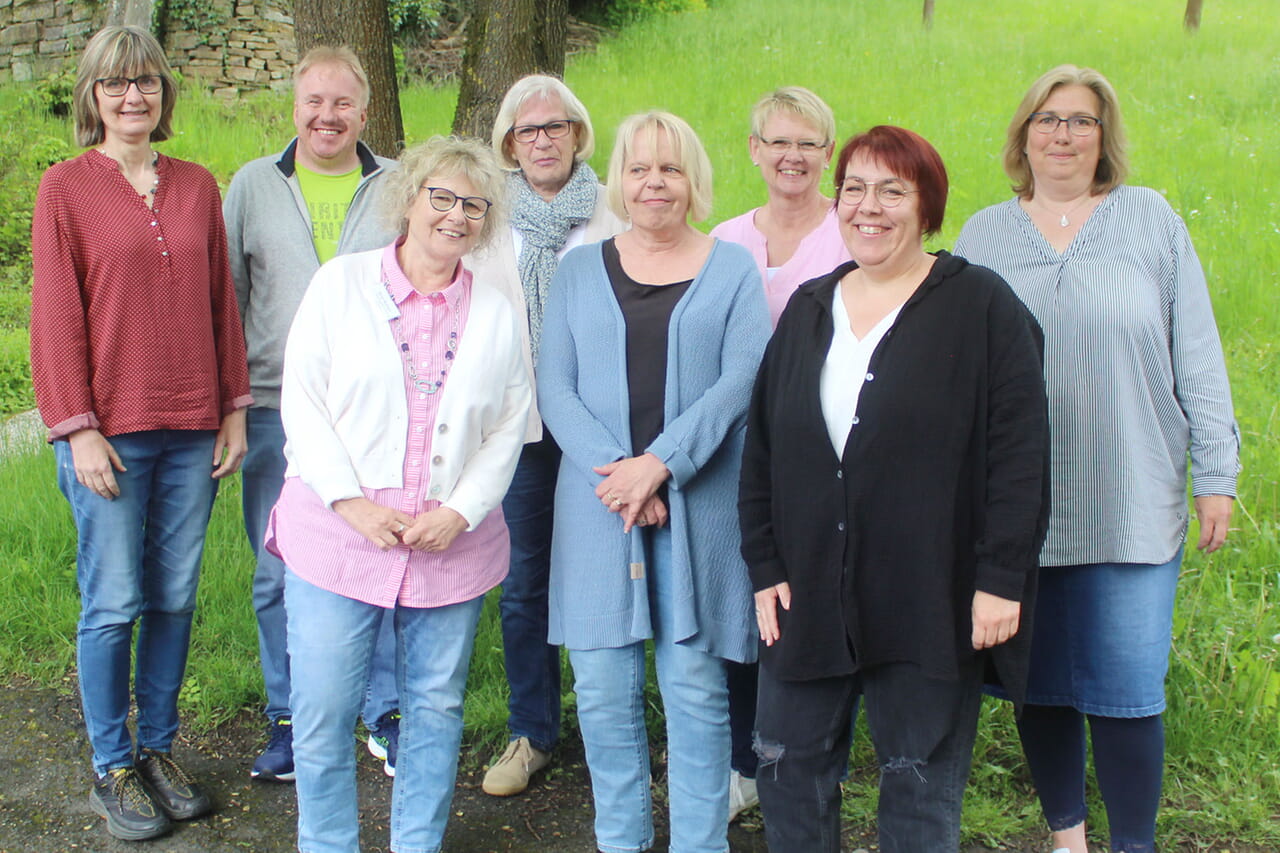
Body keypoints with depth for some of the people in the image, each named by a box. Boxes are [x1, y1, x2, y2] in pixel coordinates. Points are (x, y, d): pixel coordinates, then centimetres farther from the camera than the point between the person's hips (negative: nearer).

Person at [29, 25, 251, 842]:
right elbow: (56, 316, -5)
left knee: (176, 597, 10)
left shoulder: (197, 186, 8)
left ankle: (160, 747, 25)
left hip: (193, 430, 4)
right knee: (113, 603, 3)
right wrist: (77, 429, -9)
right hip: (110, 431, -3)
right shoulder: (67, 186, -2)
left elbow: (222, 304, 11)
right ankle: (113, 768, 17)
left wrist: (234, 408, 7)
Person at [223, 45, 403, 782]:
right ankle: (289, 720, 21)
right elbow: (227, 295, 12)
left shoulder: (399, 188, 6)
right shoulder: (254, 185, 9)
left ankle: (388, 714, 18)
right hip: (277, 409, 1)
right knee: (281, 574, 7)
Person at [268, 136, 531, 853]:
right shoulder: (342, 283, 3)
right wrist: (350, 500, -11)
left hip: (453, 544, 2)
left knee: (437, 708, 10)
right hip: (339, 536, -2)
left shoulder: (495, 312, 9)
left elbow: (509, 427, 7)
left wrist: (462, 510, -7)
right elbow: (302, 400, -1)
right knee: (323, 712, 1)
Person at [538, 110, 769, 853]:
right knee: (604, 690, 5)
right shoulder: (580, 270, 12)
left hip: (699, 507, -2)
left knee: (695, 688, 2)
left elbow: (742, 379, -5)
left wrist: (660, 464, -16)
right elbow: (554, 387, 3)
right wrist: (614, 469, -12)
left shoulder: (732, 269, 7)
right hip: (598, 506, 2)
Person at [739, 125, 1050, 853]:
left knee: (921, 792, 7)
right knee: (790, 768, 10)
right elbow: (762, 448, 11)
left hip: (931, 601, -4)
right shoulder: (809, 308, 10)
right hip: (811, 596, 5)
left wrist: (1002, 579, -14)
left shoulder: (981, 305, -4)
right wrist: (765, 567, 4)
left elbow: (1020, 451, -9)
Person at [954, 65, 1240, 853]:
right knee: (1041, 681, 10)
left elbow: (1197, 354, 3)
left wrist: (1216, 473, 0)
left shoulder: (1150, 219, 4)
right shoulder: (985, 233, 8)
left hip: (1131, 506, -2)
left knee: (1126, 689, -2)